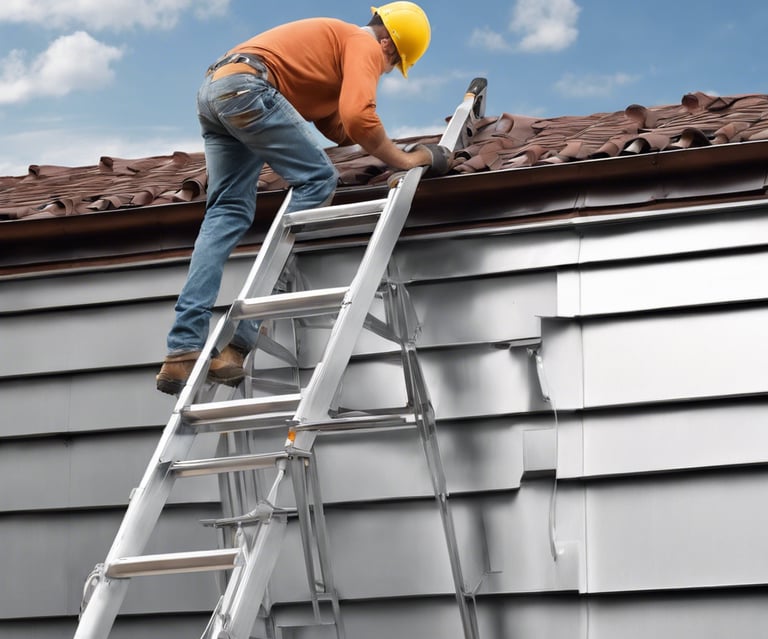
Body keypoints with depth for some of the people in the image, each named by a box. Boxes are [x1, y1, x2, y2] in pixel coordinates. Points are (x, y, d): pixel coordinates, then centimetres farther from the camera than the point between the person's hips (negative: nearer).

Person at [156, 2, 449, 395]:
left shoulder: (334, 42, 34)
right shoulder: (364, 44, 3)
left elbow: (337, 128, 31)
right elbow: (357, 117, -13)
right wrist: (406, 160, -1)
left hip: (212, 91, 10)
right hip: (247, 87, -10)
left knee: (227, 215, 3)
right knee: (318, 180, -5)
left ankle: (184, 349, -10)